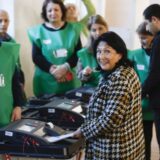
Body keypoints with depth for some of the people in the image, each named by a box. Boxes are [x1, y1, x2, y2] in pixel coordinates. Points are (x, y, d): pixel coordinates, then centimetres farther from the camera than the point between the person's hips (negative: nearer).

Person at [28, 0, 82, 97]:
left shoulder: (72, 30, 5)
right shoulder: (39, 31, 3)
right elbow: (36, 56, -2)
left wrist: (66, 67, -15)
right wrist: (52, 69, -17)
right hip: (46, 81, -1)